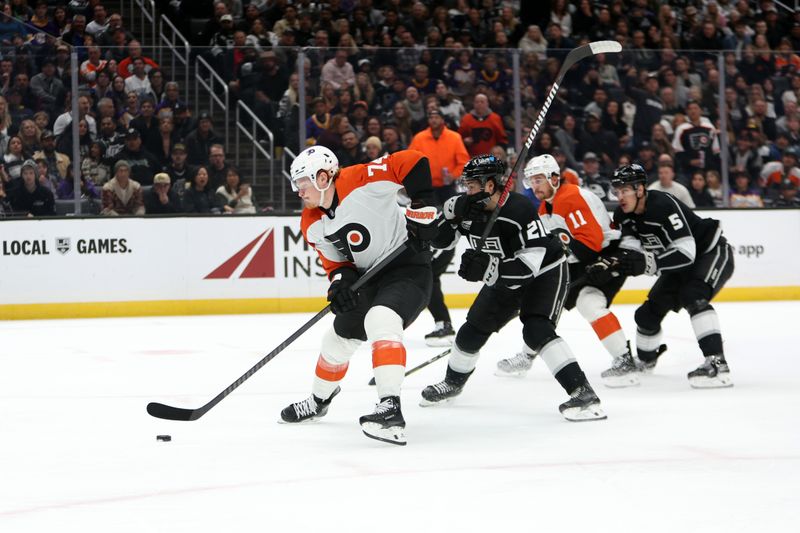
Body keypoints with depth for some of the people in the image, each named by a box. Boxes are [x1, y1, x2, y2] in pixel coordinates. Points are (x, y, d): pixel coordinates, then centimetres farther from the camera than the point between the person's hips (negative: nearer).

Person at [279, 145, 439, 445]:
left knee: (380, 320, -34)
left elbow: (413, 162, -23)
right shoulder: (312, 225, 1)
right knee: (339, 338, 20)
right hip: (369, 276, 8)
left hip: (408, 266, -8)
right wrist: (341, 280, -16)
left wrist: (422, 209, -24)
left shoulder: (361, 182, -21)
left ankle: (391, 410, -42)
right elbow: (335, 262, 6)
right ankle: (319, 400, 48)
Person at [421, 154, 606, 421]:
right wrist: (453, 212, -26)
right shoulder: (467, 207, -11)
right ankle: (453, 382, 40)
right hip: (502, 278, 8)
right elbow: (439, 240, -7)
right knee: (472, 331, 13)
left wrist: (487, 269, -47)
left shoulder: (519, 209, -32)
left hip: (545, 272, -8)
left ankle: (583, 392, -32)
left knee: (537, 331, -28)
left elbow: (530, 262, -36)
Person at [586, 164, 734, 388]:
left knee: (693, 297, -34)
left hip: (712, 253, -9)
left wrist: (647, 262, -45)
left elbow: (686, 252, -37)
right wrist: (608, 264, -30)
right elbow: (630, 250, -11)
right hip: (679, 264, 9)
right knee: (649, 312, 10)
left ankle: (717, 364, -38)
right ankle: (645, 358, 41)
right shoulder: (623, 215, -7)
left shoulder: (663, 205, -32)